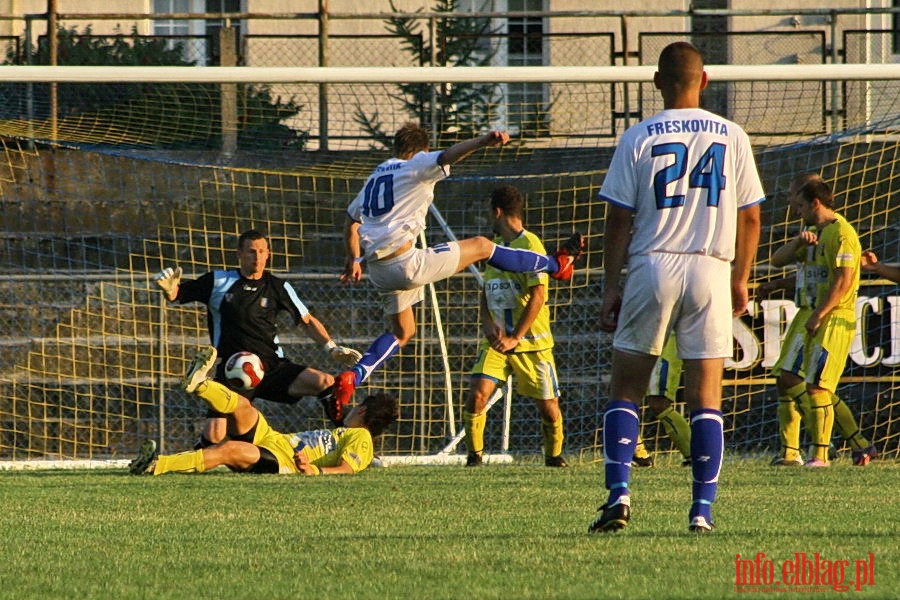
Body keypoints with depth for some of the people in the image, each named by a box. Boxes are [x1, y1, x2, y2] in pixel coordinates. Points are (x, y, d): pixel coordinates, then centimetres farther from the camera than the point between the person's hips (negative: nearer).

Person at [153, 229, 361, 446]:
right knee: (213, 437, -17)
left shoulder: (278, 287, 7)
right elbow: (175, 295, 6)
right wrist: (169, 288, -17)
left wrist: (332, 348, 6)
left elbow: (307, 321, 17)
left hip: (273, 366, 1)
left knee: (326, 383, -22)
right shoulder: (218, 282, 3)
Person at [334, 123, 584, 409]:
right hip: (405, 262, -8)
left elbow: (351, 218, 32)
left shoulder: (376, 176, 22)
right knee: (481, 246, 5)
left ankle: (351, 378, 10)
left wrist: (354, 260, 45)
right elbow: (446, 156, -23)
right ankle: (557, 264, 15)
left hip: (379, 269, 8)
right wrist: (482, 141, -39)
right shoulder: (415, 167, -2)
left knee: (402, 332, 25)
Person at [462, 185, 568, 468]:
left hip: (531, 341, -5)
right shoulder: (495, 246, 13)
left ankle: (554, 455, 24)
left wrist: (515, 338, -17)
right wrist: (488, 325, -2)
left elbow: (538, 296, -15)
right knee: (477, 394, -13)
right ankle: (474, 454, -3)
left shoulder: (530, 245, -10)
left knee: (548, 406, 2)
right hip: (496, 340, 5)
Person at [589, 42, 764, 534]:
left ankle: (619, 493, -5)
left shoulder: (638, 138, -1)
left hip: (652, 267, -1)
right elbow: (750, 217, 7)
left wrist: (610, 289, 4)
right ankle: (703, 508, -3)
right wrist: (740, 280, 17)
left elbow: (618, 220, -2)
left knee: (626, 387, 8)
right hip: (711, 271, 1)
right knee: (706, 395, 3)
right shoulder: (732, 137, 4)